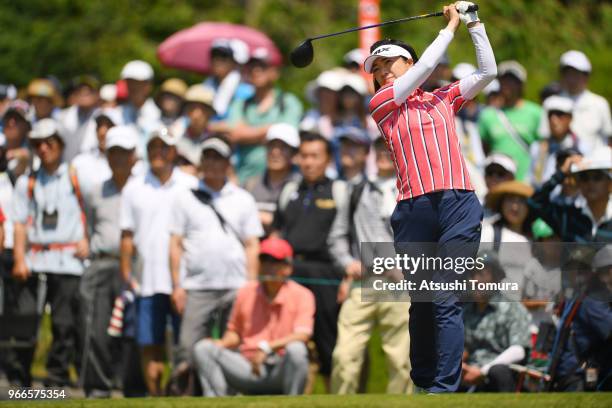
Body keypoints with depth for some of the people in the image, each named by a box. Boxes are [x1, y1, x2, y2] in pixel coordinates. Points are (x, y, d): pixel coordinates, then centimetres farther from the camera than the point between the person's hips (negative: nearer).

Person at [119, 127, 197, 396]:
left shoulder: (190, 186, 5)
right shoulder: (134, 189, 10)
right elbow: (127, 235, 9)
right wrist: (126, 274, 1)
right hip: (147, 281, 2)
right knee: (150, 346, 1)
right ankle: (154, 396, 8)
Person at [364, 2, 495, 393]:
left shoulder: (444, 99, 18)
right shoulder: (381, 105, 12)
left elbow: (488, 72, 14)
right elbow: (424, 68, 4)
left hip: (458, 204, -1)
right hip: (413, 210, 1)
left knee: (446, 301, -10)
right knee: (421, 302, 5)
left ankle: (445, 388, -16)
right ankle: (422, 381, 17)